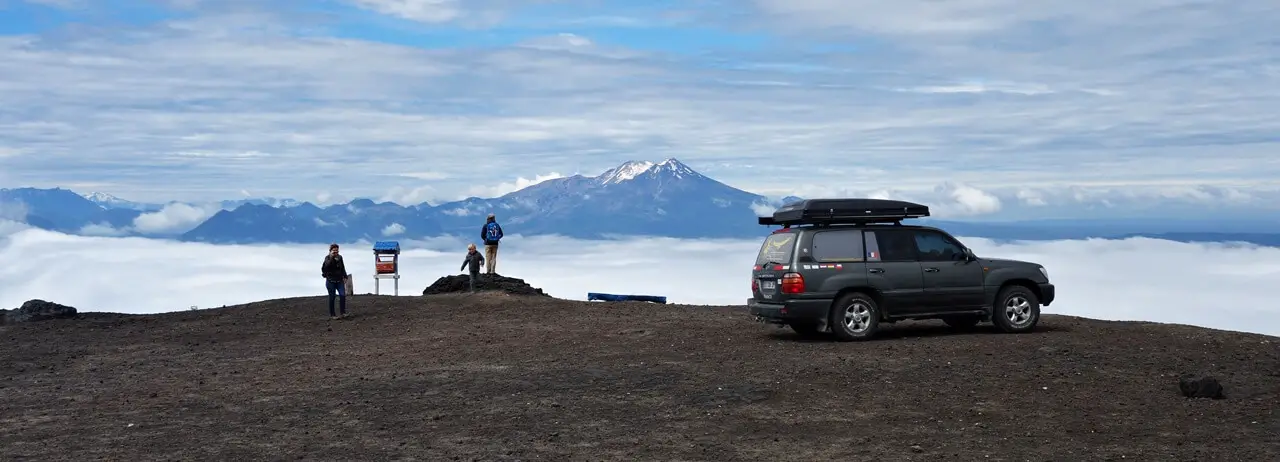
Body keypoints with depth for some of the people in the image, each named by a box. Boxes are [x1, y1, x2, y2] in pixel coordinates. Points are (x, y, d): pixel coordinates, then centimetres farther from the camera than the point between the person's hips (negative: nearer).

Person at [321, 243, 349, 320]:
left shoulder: (340, 257, 7)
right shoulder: (327, 258, -5)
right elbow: (327, 265, -25)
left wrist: (345, 277, 12)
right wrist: (332, 257, -32)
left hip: (339, 280, 3)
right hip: (331, 281, -3)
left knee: (342, 295, -11)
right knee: (332, 298, 1)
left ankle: (343, 312, -2)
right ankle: (332, 315, 9)